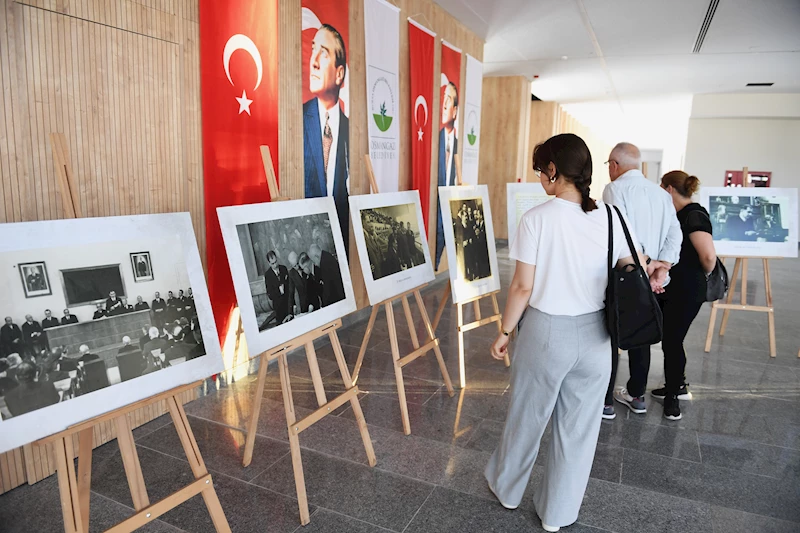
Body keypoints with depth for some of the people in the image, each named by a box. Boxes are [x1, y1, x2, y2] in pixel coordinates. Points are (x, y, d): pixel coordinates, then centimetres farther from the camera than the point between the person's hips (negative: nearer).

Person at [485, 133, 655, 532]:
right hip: (595, 335, 3)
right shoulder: (609, 218, -4)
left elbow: (522, 287, -14)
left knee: (527, 417, 18)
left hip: (547, 332, -3)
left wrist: (505, 331, -2)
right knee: (579, 426, 17)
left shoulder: (537, 219, -15)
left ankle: (507, 488, 42)